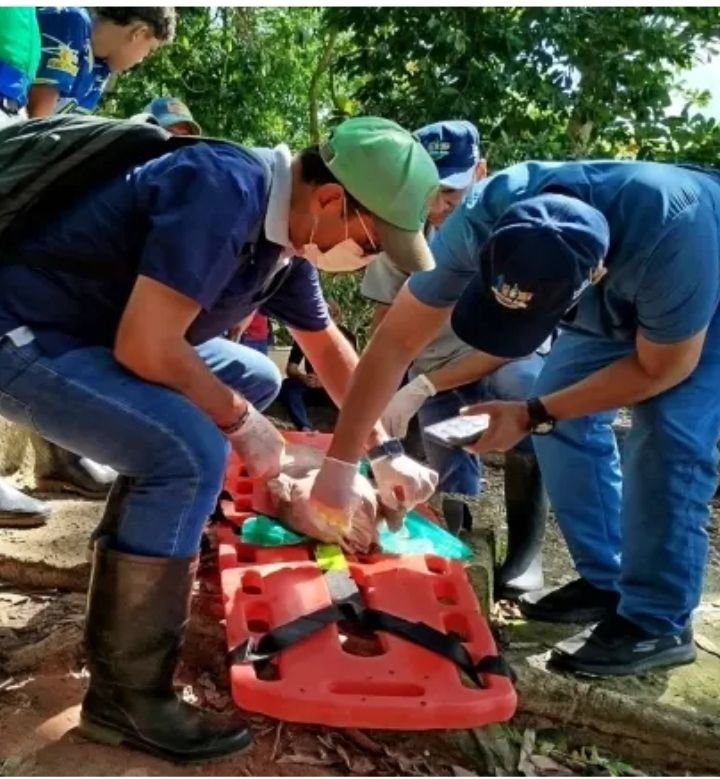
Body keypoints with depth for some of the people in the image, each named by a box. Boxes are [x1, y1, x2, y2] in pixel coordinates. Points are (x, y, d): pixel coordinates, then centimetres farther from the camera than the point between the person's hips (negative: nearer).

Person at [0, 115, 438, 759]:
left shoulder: (285, 227, 4)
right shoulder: (226, 193, -26)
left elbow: (329, 348, 16)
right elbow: (145, 346, -29)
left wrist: (383, 454, 16)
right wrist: (242, 421, -13)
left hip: (94, 331, 10)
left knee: (253, 378, 14)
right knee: (191, 453, -25)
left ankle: (140, 548, 18)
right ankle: (125, 697, -10)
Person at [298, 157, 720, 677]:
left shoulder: (674, 235, -44)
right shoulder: (484, 216, -33)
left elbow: (660, 368, -27)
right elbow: (396, 342, -28)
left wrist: (534, 415, -29)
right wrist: (337, 467, -28)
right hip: (617, 301, 5)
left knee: (667, 437, -21)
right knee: (569, 417, -5)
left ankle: (657, 623, -7)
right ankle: (603, 582, 11)